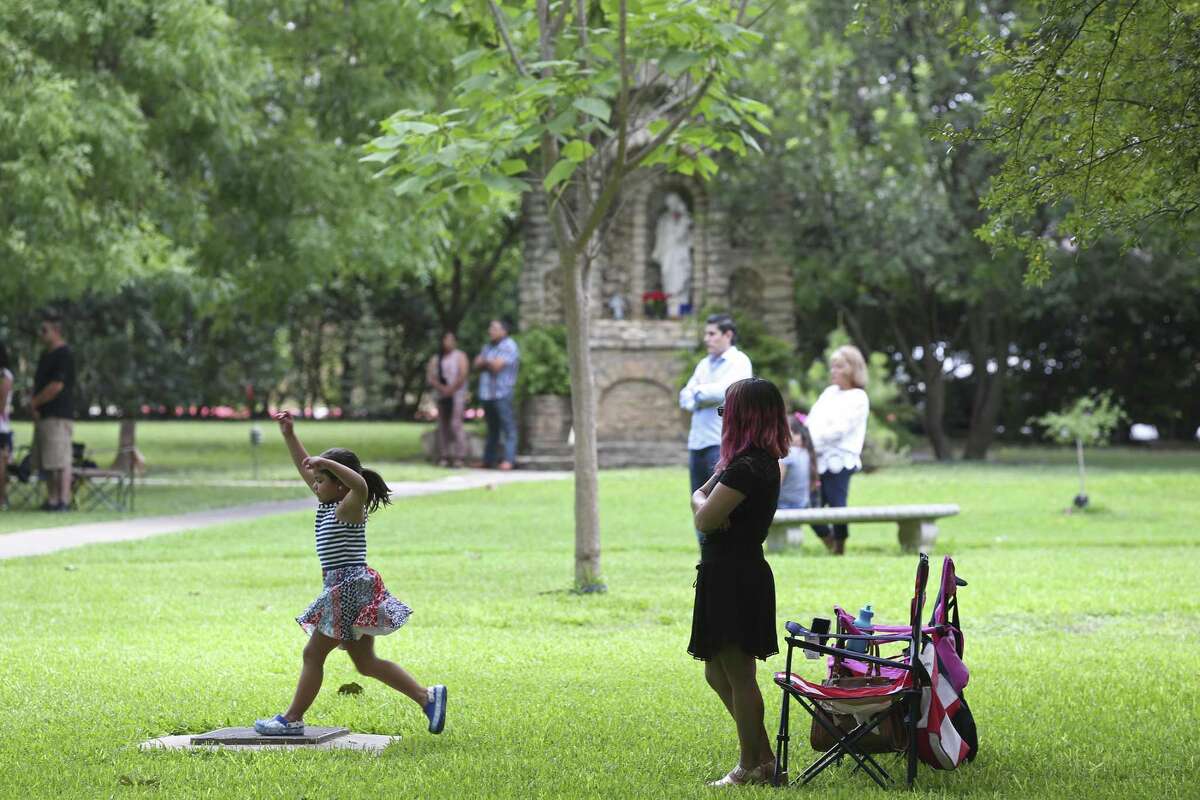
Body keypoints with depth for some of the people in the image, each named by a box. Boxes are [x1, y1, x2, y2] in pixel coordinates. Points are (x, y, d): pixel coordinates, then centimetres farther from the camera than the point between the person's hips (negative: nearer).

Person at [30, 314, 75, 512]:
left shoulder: (64, 355, -10)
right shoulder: (46, 356, 19)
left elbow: (56, 386, -17)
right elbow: (38, 383, 21)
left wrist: (35, 402, -5)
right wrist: (35, 407, 4)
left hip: (59, 416, -10)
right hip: (43, 415, 10)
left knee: (60, 461, -11)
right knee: (46, 463, 8)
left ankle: (64, 501, -13)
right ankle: (52, 500, 11)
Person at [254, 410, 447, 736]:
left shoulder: (348, 509, -13)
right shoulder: (328, 504, 13)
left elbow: (360, 485, -36)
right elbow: (305, 470, 21)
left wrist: (327, 463, -38)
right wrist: (289, 435, 18)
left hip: (348, 588, -10)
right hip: (347, 590, 10)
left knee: (313, 654, 0)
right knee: (366, 662, 10)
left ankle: (292, 719, 7)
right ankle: (427, 696, 5)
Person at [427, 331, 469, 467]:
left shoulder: (460, 356, 6)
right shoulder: (435, 359, 16)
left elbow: (462, 376, -5)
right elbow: (431, 378, 4)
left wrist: (451, 389, -14)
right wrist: (442, 388, -12)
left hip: (457, 395, -4)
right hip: (441, 397, 5)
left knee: (455, 424, -15)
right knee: (443, 426, 1)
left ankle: (459, 456, -17)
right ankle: (444, 457, 3)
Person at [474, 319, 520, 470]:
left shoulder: (509, 347, -6)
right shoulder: (488, 347, 20)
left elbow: (497, 365, -16)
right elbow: (477, 364, 10)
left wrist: (485, 362, 3)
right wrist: (490, 363, -8)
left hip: (502, 393, -8)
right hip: (487, 394, 8)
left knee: (508, 428, -9)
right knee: (492, 429, 12)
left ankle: (508, 460, -13)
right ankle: (488, 460, 15)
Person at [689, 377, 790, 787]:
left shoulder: (747, 468, -19)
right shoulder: (762, 462, 14)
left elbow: (705, 519, -20)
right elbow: (698, 497, 18)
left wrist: (707, 504, 2)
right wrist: (706, 501, -4)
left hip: (735, 579, -10)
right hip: (727, 573, 10)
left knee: (738, 676, -2)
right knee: (718, 675, 16)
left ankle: (750, 768, 6)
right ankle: (764, 760, 20)